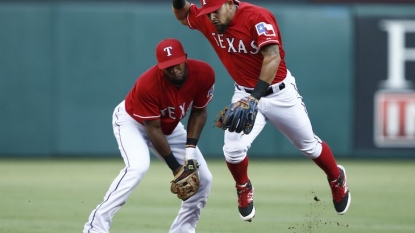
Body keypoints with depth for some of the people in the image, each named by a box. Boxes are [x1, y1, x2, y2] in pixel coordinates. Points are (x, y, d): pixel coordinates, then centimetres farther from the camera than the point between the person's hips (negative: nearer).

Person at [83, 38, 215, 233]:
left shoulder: (203, 74, -24)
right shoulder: (148, 85, -37)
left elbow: (199, 112, -7)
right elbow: (153, 130, -29)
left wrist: (190, 149, -16)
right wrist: (176, 167, -27)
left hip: (170, 126, 6)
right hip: (132, 121, -6)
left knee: (203, 178, -2)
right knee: (138, 166, -33)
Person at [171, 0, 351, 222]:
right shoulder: (208, 20, -9)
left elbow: (273, 57, -37)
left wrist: (256, 95, -47)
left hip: (279, 92, -3)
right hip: (244, 93, 4)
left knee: (309, 145, 11)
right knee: (233, 149, -17)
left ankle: (337, 178, 42)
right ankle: (244, 189, 14)